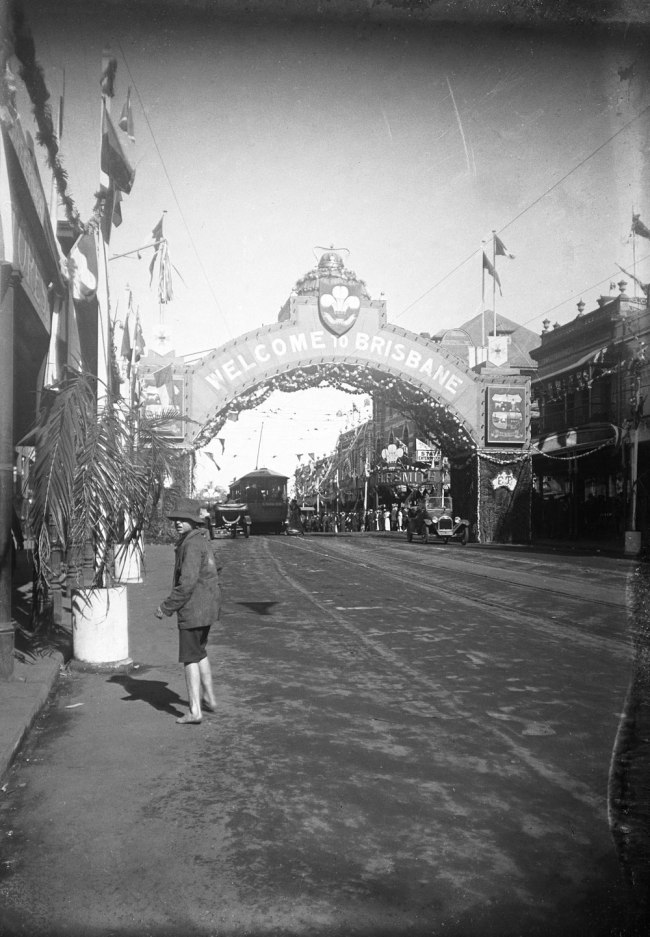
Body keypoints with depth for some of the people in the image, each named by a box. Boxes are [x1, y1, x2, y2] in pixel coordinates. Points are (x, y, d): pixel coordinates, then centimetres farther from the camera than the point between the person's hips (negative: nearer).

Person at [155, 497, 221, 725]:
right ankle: (209, 698, 31)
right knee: (199, 651, 22)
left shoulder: (192, 544, -20)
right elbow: (214, 569, 23)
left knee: (190, 657, -2)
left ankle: (194, 711, 0)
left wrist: (166, 607, -18)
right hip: (208, 606, 10)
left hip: (193, 608, -10)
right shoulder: (202, 540, 10)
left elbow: (187, 582, -26)